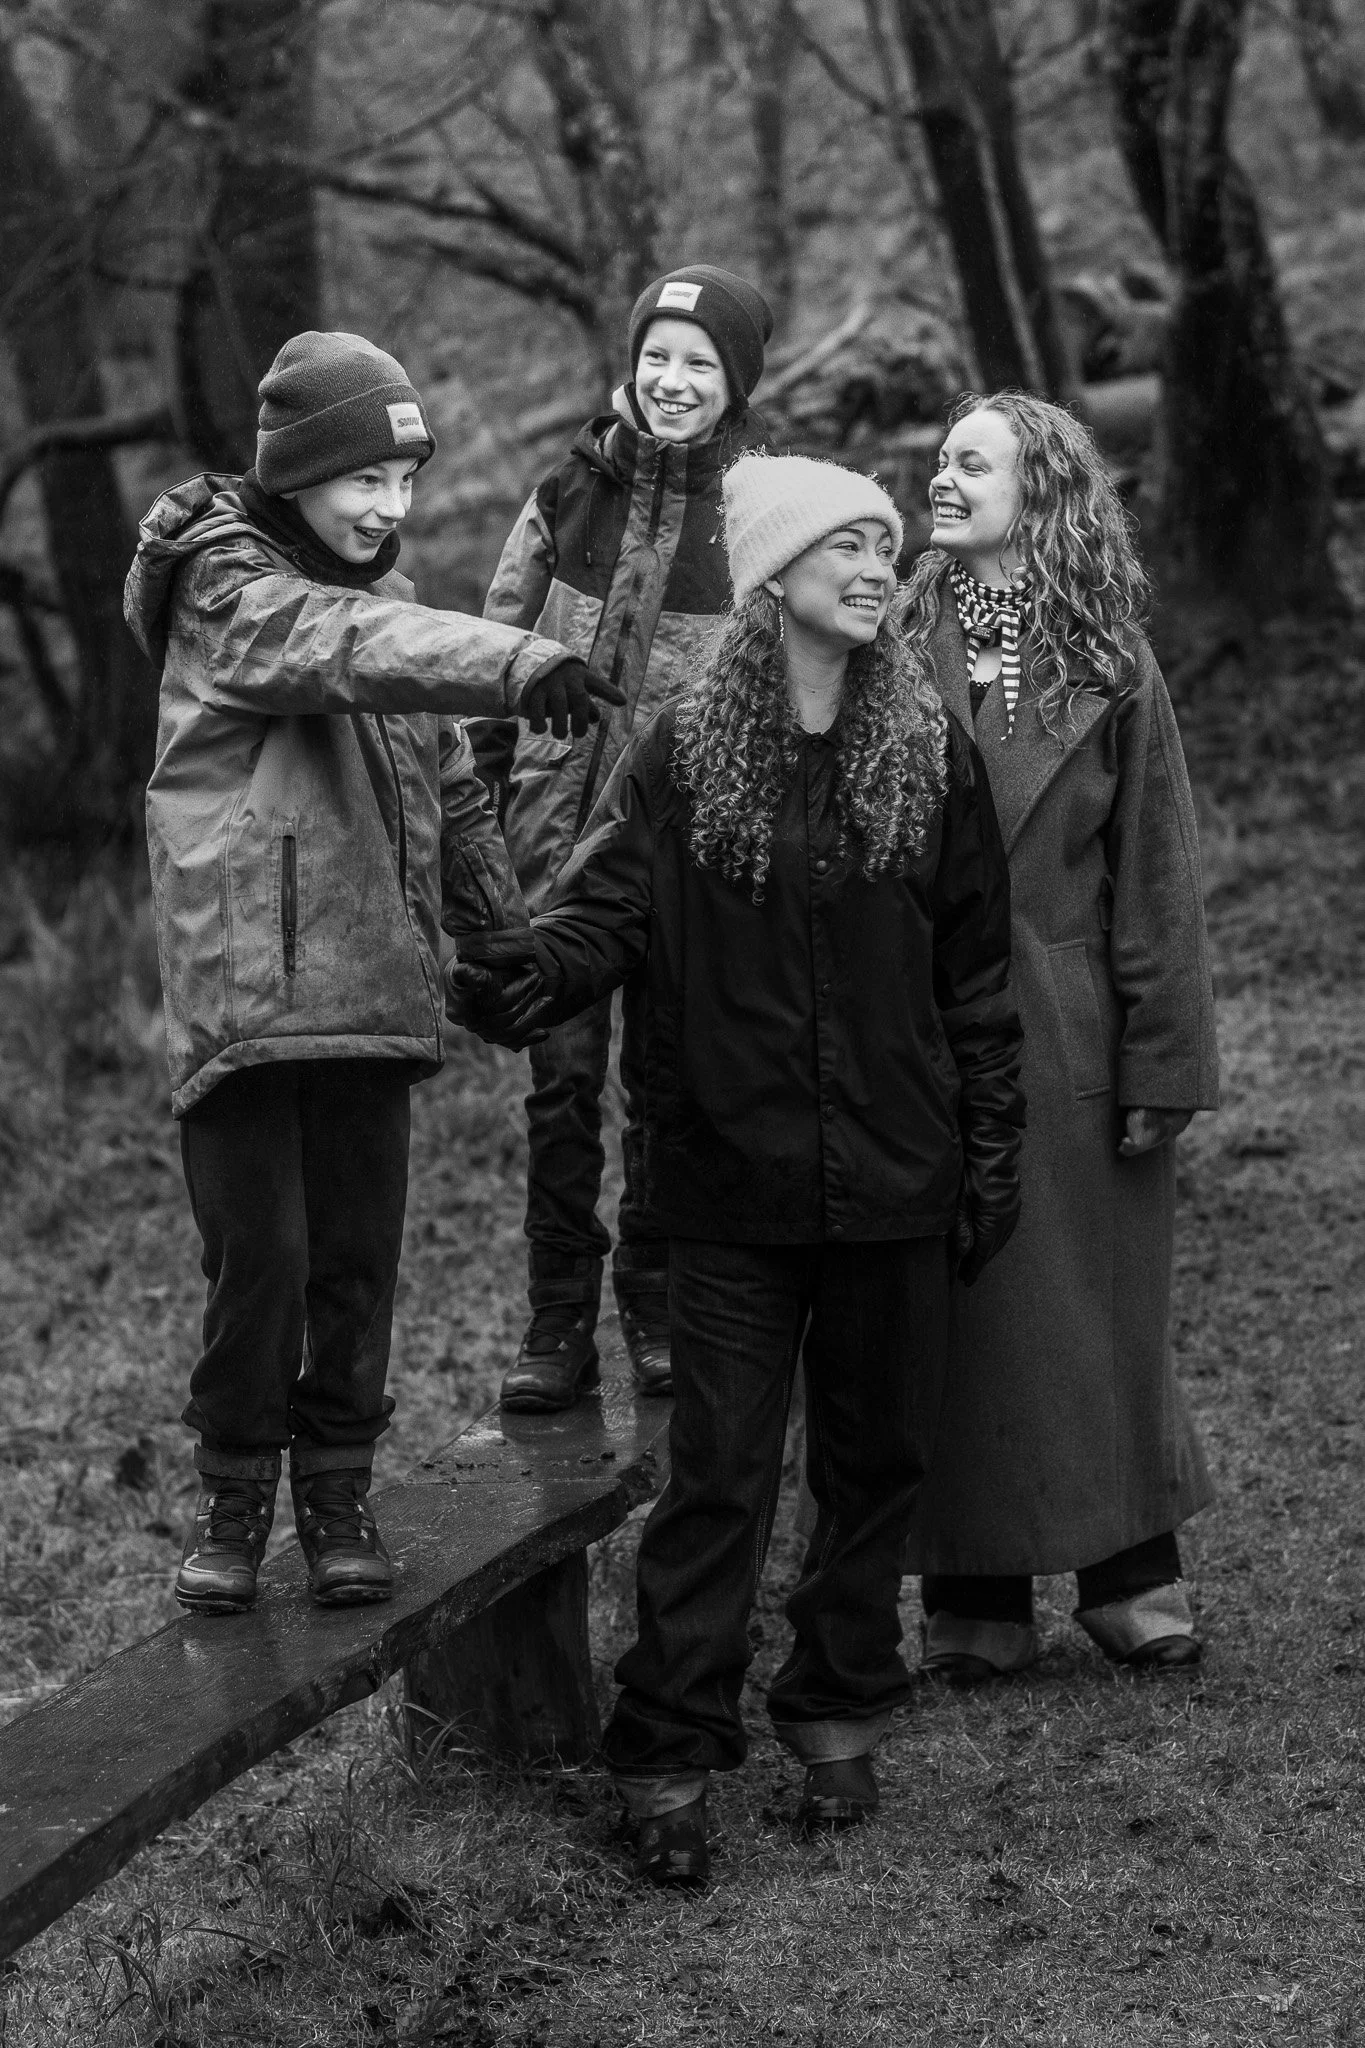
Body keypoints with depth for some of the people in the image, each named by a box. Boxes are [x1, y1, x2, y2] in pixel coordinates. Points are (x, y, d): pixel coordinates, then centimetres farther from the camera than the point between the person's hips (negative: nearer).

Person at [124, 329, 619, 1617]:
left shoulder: (375, 586, 17)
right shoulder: (224, 587, -5)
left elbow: (449, 789, 26)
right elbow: (339, 645, -28)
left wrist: (504, 941, 25)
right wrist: (513, 662, -41)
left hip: (375, 989, 6)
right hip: (245, 982, -6)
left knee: (358, 1256, 6)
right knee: (259, 1254, -6)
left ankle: (336, 1495, 20)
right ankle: (235, 1496, 12)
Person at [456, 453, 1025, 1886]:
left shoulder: (931, 757, 4)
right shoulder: (679, 753, -1)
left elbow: (975, 969, 7)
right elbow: (607, 908, -8)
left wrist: (991, 1154, 5)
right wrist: (528, 978, -30)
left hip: (895, 1180, 2)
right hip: (731, 1187, -2)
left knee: (874, 1458, 11)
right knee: (717, 1472, -1)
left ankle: (839, 1719, 27)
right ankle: (668, 1759, 5)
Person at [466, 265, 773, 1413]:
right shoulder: (575, 487, 6)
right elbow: (501, 641, 13)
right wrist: (484, 789, 9)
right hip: (561, 821, 1)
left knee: (666, 1073, 6)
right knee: (562, 1071, -1)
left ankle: (656, 1307, 20)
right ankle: (558, 1321, 6)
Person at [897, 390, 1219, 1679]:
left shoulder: (1110, 671, 1)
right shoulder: (898, 656, 2)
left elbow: (1156, 875, -1)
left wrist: (1160, 1064, -5)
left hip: (1072, 1043, 0)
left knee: (1100, 1316, 8)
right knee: (953, 1326, 5)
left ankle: (1129, 1574, 22)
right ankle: (974, 1603, 15)